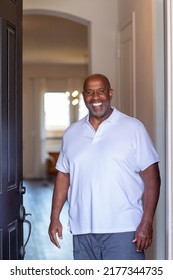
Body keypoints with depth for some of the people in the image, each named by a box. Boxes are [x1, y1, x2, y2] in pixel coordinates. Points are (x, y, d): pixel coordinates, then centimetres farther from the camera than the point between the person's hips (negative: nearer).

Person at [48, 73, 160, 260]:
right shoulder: (72, 133, 12)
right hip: (82, 231, 5)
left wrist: (147, 222, -12)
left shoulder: (133, 128, -2)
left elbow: (151, 176, -5)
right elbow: (63, 176, 15)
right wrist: (55, 218, 8)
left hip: (123, 230, -4)